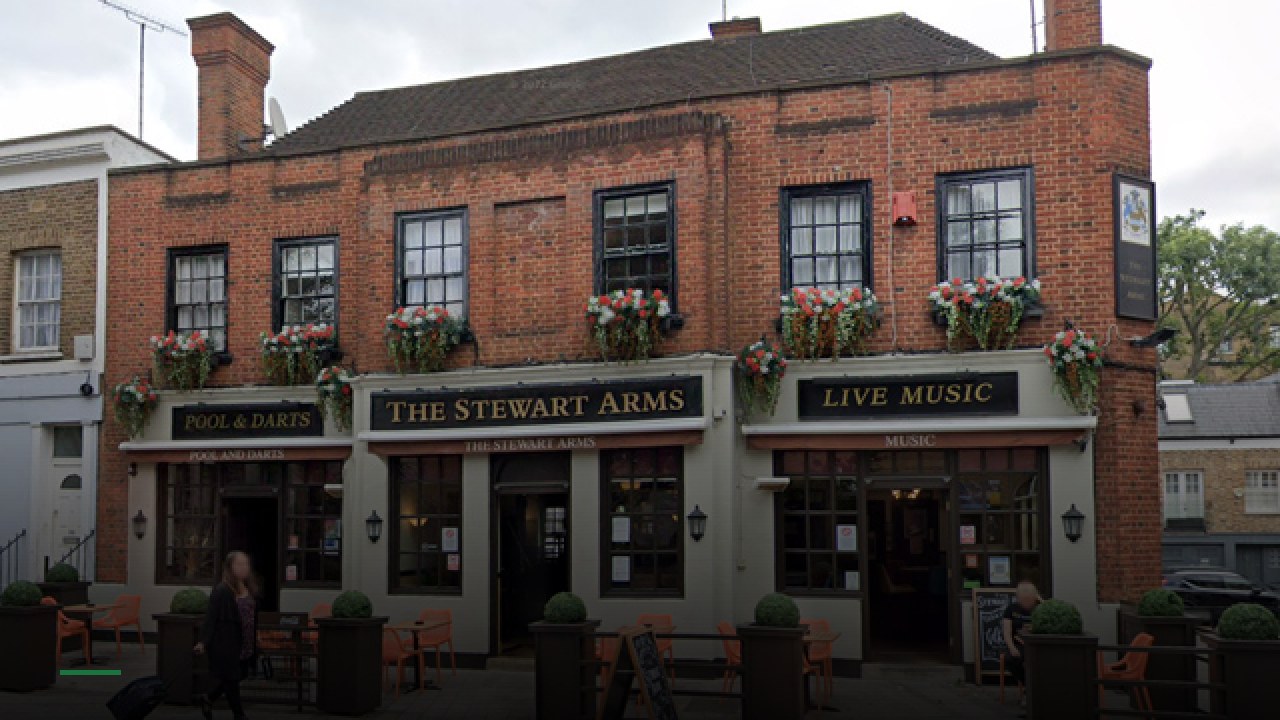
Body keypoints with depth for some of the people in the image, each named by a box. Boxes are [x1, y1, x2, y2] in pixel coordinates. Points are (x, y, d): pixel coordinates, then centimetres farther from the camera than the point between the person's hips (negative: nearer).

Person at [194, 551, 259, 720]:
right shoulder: (221, 591, -13)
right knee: (231, 679, 4)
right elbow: (211, 617, -13)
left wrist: (254, 642, 17)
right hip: (225, 643, -7)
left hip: (244, 644, 7)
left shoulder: (250, 590, 7)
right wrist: (203, 641, -17)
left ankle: (207, 699, 37)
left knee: (237, 676, 14)